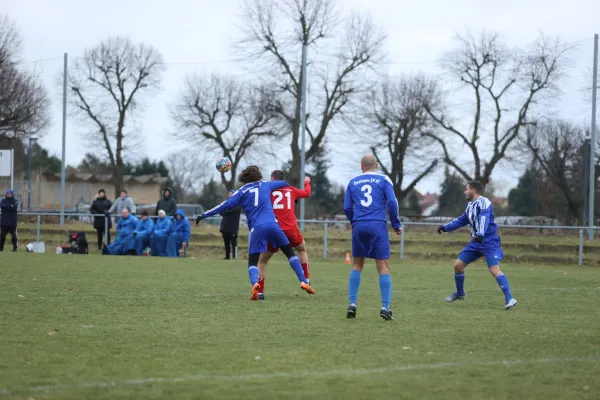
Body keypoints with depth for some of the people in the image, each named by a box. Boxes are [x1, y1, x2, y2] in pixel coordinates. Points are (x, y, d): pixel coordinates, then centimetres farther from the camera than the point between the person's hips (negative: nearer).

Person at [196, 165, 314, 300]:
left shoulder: (243, 191, 11)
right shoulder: (265, 185, 18)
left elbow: (226, 205, 8)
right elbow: (282, 183, 35)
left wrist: (204, 215, 13)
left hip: (257, 228, -2)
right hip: (273, 224, 2)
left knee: (252, 261, 4)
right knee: (290, 252, 17)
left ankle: (255, 284, -26)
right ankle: (303, 282, 8)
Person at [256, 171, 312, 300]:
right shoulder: (291, 190, 12)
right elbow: (307, 193, 30)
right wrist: (307, 182, 49)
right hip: (291, 230, 2)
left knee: (262, 261, 10)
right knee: (302, 250, 32)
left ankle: (260, 292, -1)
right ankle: (306, 280, 29)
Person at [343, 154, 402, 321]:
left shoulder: (353, 182, 13)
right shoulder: (384, 180, 6)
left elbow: (347, 208, 10)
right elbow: (392, 202, -3)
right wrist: (396, 225, 7)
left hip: (358, 226, 2)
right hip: (378, 226, -2)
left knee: (357, 265, 13)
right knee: (383, 267, -1)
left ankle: (352, 304, 3)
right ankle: (385, 307, -9)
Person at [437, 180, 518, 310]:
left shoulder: (484, 202, -13)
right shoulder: (470, 205, 15)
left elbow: (484, 218, -30)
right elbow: (462, 220, 29)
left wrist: (481, 234, -45)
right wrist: (445, 227, 29)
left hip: (489, 241, -9)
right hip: (476, 242, 9)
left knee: (494, 270, -23)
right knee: (458, 265, 8)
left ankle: (509, 299, -23)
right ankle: (459, 293, 28)